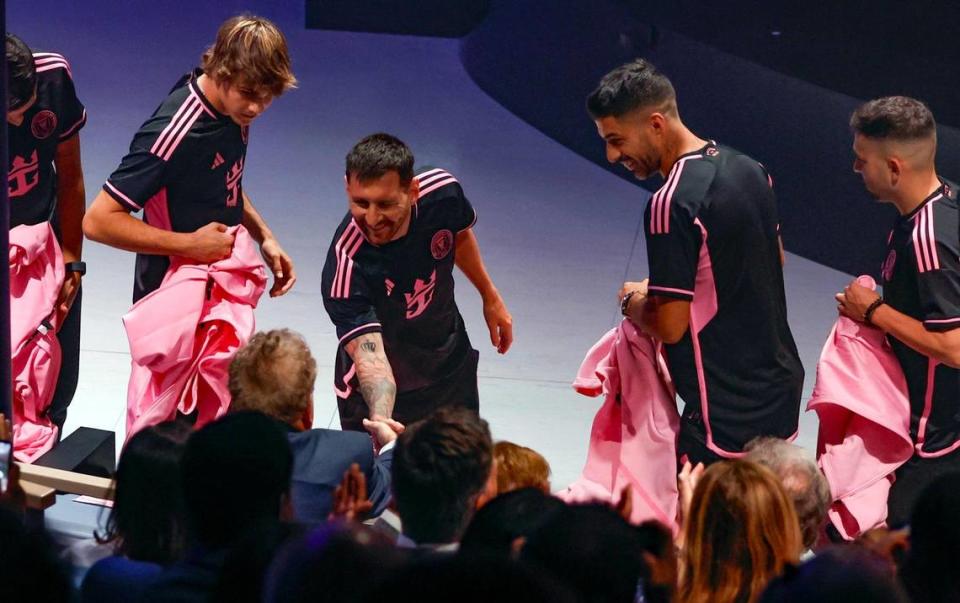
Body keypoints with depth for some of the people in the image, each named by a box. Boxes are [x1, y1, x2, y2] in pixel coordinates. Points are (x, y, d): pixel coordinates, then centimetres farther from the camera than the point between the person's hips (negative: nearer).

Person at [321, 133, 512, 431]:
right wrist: (379, 419, -65)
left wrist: (490, 297, 13)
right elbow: (369, 355, -46)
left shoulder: (441, 191, -25)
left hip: (451, 360, 5)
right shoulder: (345, 265, -39)